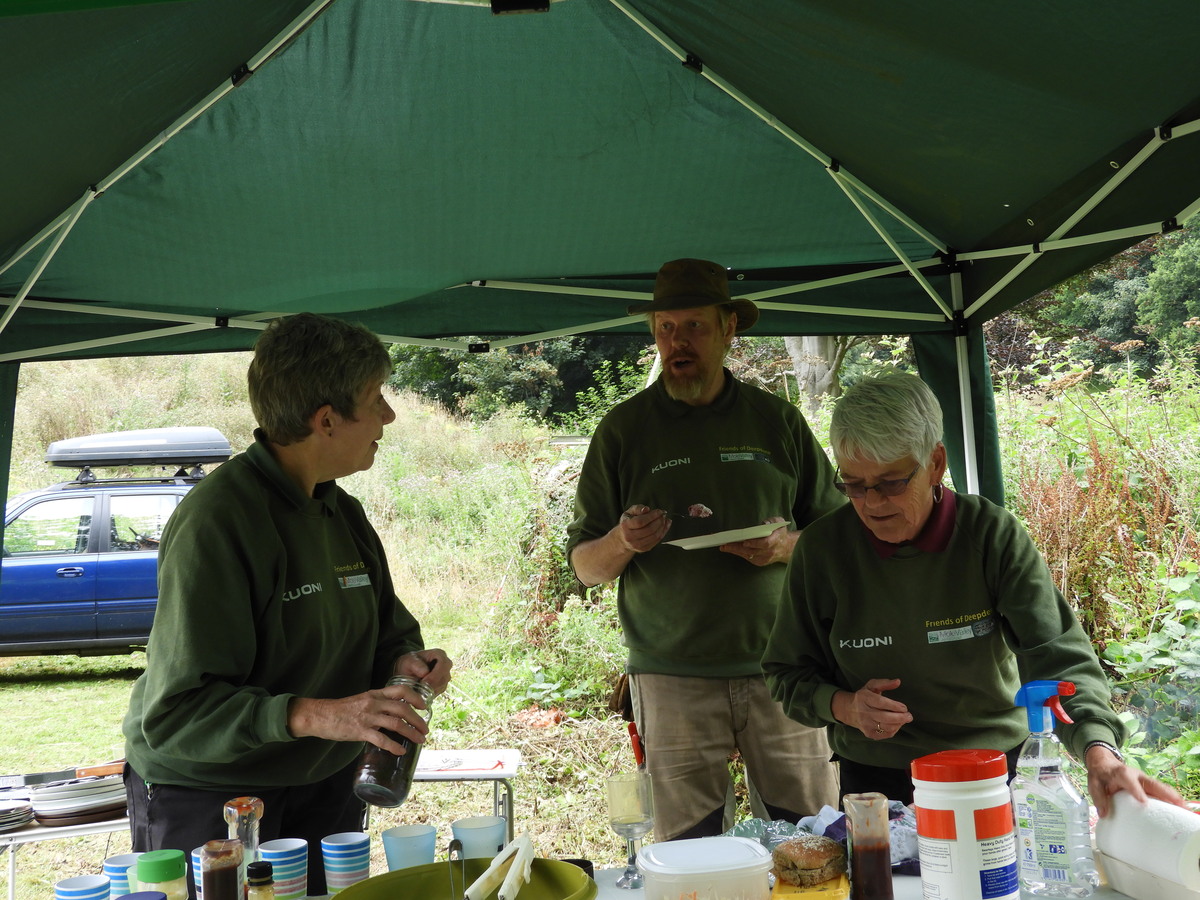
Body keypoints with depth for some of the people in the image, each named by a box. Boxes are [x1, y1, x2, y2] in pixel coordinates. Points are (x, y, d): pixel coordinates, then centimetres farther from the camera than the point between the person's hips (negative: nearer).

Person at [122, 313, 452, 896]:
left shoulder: (344, 512, 5)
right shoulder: (214, 522, -22)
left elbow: (387, 629, 14)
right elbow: (176, 711, -26)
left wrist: (406, 661, -10)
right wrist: (311, 715, -38)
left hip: (325, 787, 7)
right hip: (205, 795, -7)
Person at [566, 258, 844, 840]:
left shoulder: (778, 421, 9)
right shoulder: (624, 429, 6)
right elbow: (584, 566, 7)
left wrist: (788, 546, -8)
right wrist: (621, 542, -15)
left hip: (777, 671, 1)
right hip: (671, 677, -1)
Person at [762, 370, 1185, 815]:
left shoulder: (993, 536, -10)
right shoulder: (822, 548, -6)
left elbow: (1057, 655, -18)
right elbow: (789, 673, 4)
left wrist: (1100, 753, -35)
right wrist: (843, 706, -16)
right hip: (874, 780, 0)